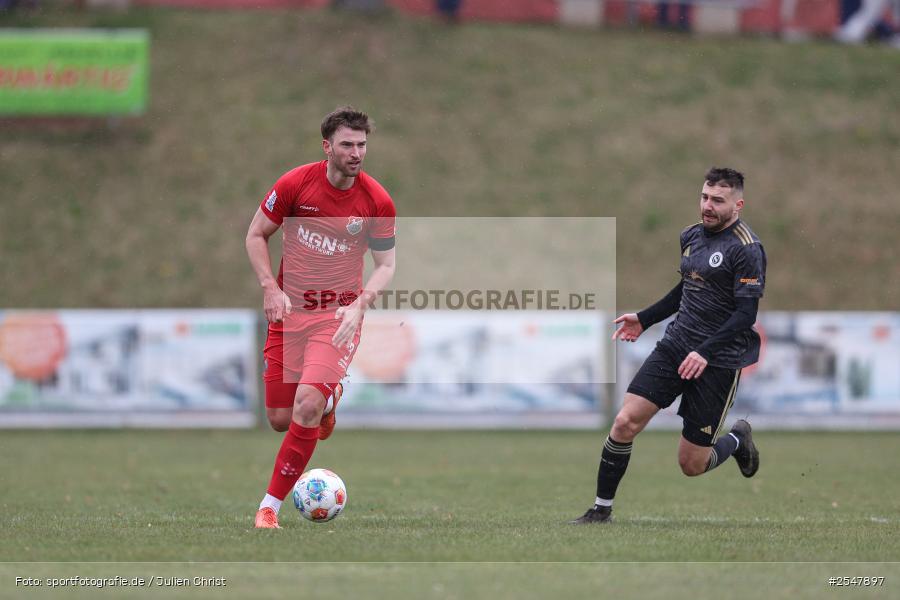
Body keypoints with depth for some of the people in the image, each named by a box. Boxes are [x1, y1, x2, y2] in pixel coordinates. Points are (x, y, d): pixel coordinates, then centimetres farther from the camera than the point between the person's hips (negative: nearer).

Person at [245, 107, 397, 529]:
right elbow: (256, 235, 4)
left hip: (339, 315, -2)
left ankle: (271, 505, -10)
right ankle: (329, 397, 42)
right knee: (279, 420, 5)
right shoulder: (295, 184, -8)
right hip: (289, 311, 2)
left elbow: (386, 265, 2)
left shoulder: (378, 201, -8)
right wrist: (270, 288, -10)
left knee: (306, 407, -23)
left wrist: (359, 305, -15)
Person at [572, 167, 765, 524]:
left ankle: (737, 440, 33)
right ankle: (601, 510, 2)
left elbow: (746, 313, -18)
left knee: (692, 464, -1)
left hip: (718, 361, -6)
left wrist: (706, 352, -26)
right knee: (626, 421, -10)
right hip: (676, 345, 6)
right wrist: (644, 319, 20)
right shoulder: (691, 236, 9)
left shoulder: (746, 248, -14)